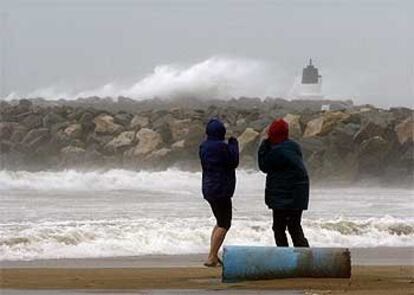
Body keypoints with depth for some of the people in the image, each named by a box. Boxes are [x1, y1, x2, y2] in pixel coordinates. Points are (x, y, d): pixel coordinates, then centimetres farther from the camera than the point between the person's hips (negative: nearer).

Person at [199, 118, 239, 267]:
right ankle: (211, 257, -12)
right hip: (221, 189, -9)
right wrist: (233, 144, 1)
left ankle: (213, 255, 19)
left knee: (220, 222, 20)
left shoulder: (203, 146, 8)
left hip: (208, 188, 9)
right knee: (224, 225, -5)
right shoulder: (221, 147, -18)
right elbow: (234, 162, -11)